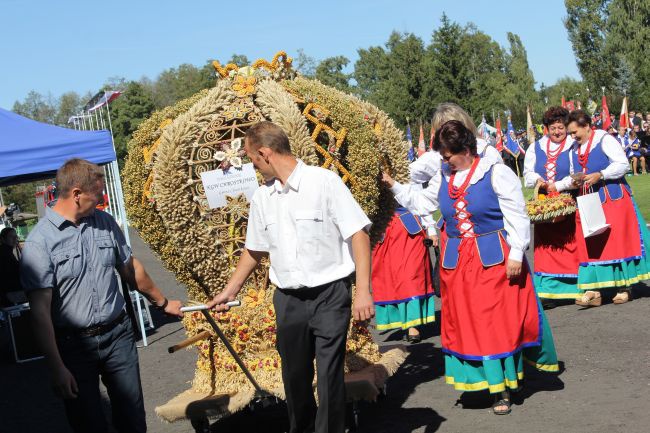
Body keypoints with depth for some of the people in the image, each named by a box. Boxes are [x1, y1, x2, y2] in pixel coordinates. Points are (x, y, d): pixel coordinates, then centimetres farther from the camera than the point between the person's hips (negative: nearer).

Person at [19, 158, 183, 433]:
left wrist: (163, 302, 28)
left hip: (118, 335, 4)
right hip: (74, 345, -4)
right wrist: (56, 369, -19)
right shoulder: (39, 242, -14)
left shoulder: (105, 223, 4)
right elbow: (40, 312, -16)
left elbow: (130, 268, 19)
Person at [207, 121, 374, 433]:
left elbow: (358, 234, -11)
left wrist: (363, 291, -17)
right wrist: (230, 291, 24)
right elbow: (255, 250, 21)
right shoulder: (261, 198, 7)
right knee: (294, 375, 16)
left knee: (329, 377, -3)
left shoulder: (324, 182, -10)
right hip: (288, 299, 5)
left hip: (330, 294, -5)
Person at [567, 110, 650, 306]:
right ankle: (594, 291, -3)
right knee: (590, 245, -1)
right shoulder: (574, 149, 14)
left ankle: (624, 287, 6)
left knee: (618, 242, -4)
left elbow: (622, 164, -12)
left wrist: (599, 175, -21)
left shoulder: (604, 140, -6)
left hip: (613, 199, -6)